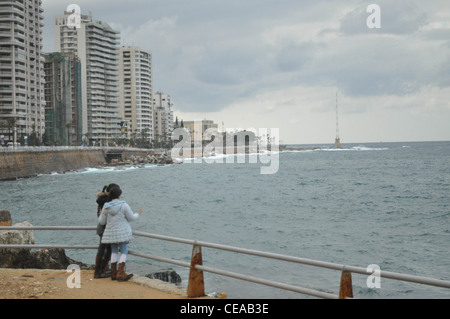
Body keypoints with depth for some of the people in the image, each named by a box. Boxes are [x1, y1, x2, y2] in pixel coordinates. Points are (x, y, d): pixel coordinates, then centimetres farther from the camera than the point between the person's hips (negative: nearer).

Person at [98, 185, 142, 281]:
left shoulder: (106, 207, -1)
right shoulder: (124, 205, -12)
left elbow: (102, 222, 6)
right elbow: (131, 217, -7)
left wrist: (101, 215, 27)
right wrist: (138, 214, 14)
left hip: (111, 233, 4)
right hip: (122, 232, -4)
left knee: (114, 252, 15)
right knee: (124, 252, 0)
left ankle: (113, 273, 16)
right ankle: (120, 273, -10)